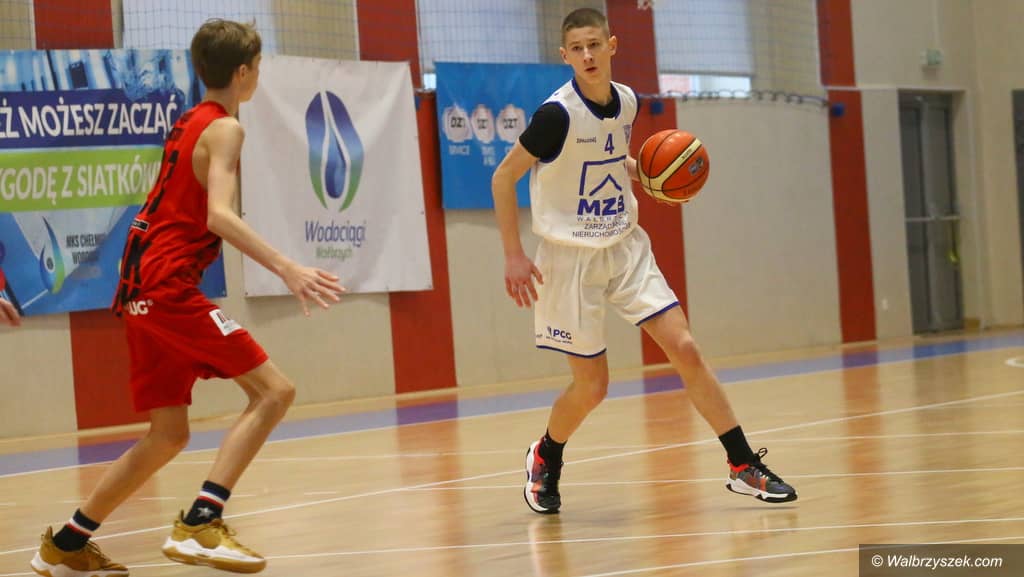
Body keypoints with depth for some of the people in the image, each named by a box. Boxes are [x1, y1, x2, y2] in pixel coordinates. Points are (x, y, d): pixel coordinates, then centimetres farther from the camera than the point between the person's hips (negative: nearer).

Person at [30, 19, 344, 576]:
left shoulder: (188, 123, 19)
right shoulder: (224, 128, -8)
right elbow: (218, 215, -23)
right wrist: (287, 268, -32)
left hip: (143, 288, 9)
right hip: (168, 286, -9)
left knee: (168, 435, 16)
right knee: (273, 389, -12)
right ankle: (199, 524, -23)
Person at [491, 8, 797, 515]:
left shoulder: (626, 101, 1)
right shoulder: (557, 114, -19)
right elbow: (503, 178, -11)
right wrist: (513, 256, -15)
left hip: (626, 249, 5)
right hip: (571, 259, -5)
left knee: (685, 349, -6)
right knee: (591, 386, 1)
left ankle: (745, 468, 0)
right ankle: (544, 460, 31)